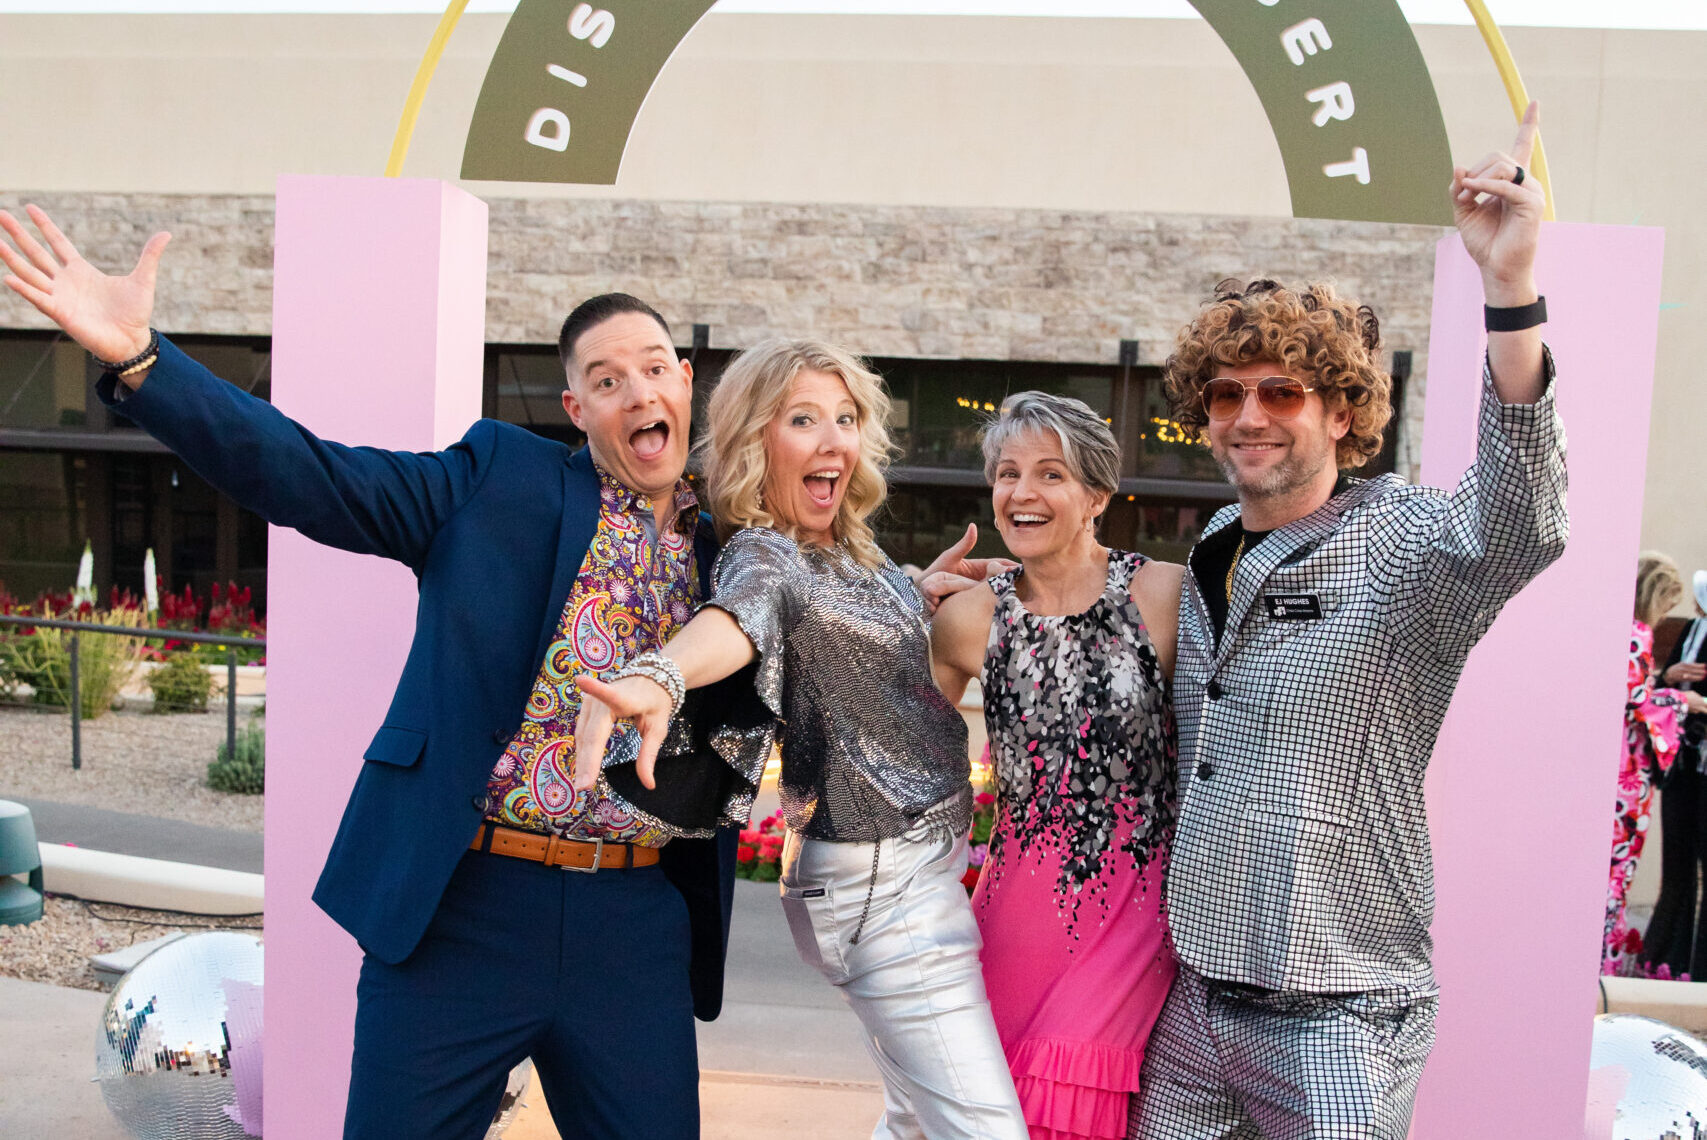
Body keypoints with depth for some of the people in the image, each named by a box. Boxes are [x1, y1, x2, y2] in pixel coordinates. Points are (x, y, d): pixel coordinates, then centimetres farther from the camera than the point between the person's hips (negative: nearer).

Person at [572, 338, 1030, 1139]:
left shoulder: (855, 557, 10)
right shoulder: (763, 553, -17)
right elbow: (738, 617, -41)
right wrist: (655, 676, -61)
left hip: (931, 860, 9)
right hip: (884, 883, -9)